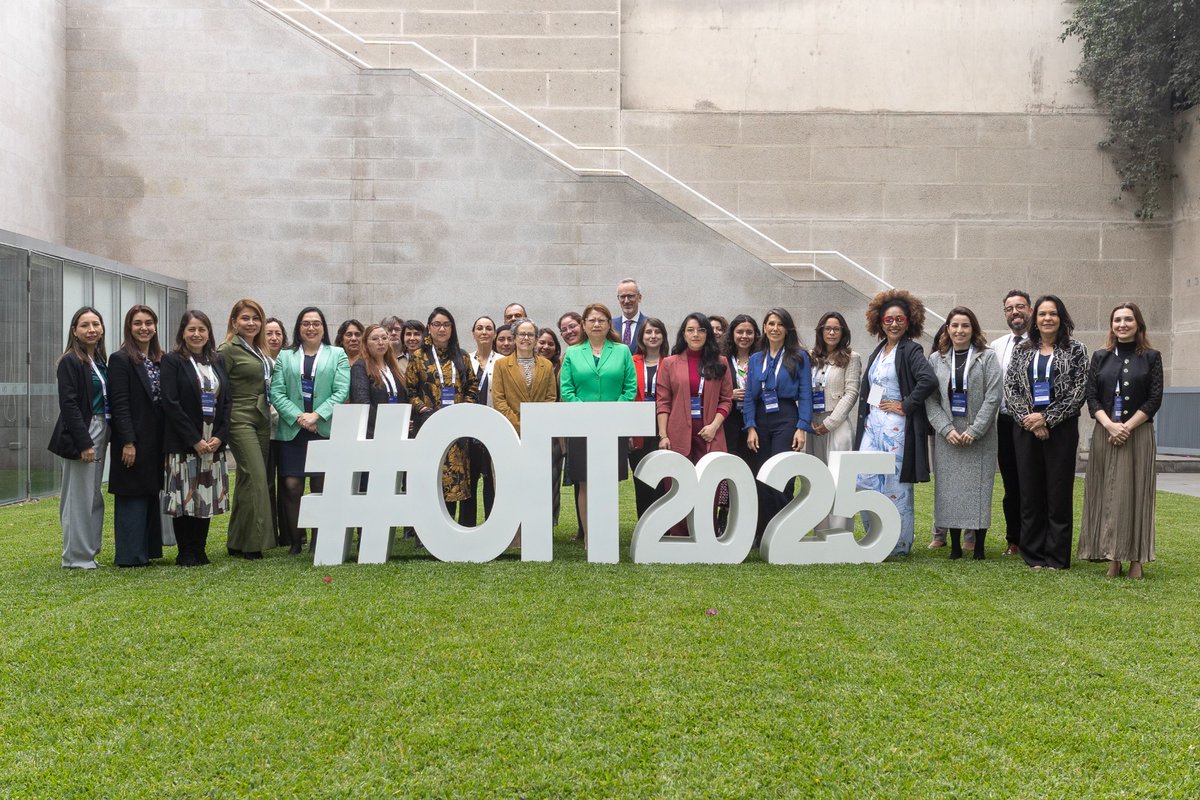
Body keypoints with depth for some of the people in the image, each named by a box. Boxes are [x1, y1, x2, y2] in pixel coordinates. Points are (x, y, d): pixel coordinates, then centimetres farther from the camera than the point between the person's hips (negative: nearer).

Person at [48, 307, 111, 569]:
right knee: (80, 496, -4)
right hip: (81, 433, -8)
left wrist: (102, 437, 9)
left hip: (100, 432, 8)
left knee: (93, 496, 12)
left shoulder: (101, 361, 13)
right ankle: (77, 557, 4)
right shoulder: (70, 361, -9)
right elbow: (69, 405, -15)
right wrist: (84, 443, -19)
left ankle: (89, 551, 20)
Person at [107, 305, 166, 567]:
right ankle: (130, 555, 5)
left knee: (151, 494, 12)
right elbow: (120, 404, -14)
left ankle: (147, 550, 21)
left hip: (157, 440, 7)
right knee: (132, 496, -2)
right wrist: (128, 442, -19)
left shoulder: (160, 359, 12)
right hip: (134, 440, -7)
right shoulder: (120, 359, -8)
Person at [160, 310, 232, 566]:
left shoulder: (217, 361, 13)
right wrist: (195, 440, -14)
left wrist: (220, 437, -5)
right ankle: (185, 553, 7)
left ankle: (200, 550, 16)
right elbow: (171, 404, -10)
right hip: (183, 443, -5)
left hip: (214, 442, 5)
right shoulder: (172, 361, -3)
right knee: (185, 496, -2)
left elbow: (227, 401, 9)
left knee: (207, 496, 7)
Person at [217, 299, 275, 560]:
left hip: (262, 420, 8)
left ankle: (238, 543, 16)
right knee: (256, 477, -14)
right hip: (240, 419, -8)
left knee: (247, 480, 10)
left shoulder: (259, 350, 15)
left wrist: (267, 407, 13)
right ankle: (252, 542, -9)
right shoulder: (228, 350, -8)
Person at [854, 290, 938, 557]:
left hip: (897, 427, -7)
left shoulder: (911, 350, -8)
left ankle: (900, 545, 12)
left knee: (896, 486, 0)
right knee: (864, 481, 3)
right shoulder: (877, 352, 15)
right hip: (873, 425, 7)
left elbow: (929, 380, -24)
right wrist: (865, 420, 14)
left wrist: (905, 406, -17)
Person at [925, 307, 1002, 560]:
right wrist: (946, 429, -9)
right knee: (950, 489, 2)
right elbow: (930, 399, 4)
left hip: (979, 437, -2)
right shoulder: (936, 359, 8)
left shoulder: (988, 357, 2)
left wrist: (974, 430, -12)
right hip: (947, 437, 2)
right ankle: (955, 546, 10)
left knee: (978, 489, -1)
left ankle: (979, 546, 6)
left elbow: (993, 396, -5)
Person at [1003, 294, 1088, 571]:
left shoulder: (1076, 350, 3)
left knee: (1059, 493, 0)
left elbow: (1079, 391, -5)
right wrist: (1027, 418, -10)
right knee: (1030, 492, 5)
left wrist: (1046, 418, -11)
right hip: (1026, 430, 3)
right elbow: (1010, 388, 4)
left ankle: (1056, 556, 8)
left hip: (1061, 429, -2)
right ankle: (1033, 555, 14)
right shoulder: (1022, 351, 10)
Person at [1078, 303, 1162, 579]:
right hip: (1104, 434, 2)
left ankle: (1135, 559, 2)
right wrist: (1109, 425, -12)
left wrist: (1127, 427, -12)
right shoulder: (1100, 357, 9)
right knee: (1106, 494, 1)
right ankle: (1112, 559, 6)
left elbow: (1154, 400, -2)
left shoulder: (1151, 358, 4)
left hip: (1138, 434, -2)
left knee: (1135, 493, -2)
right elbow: (1091, 397, 3)